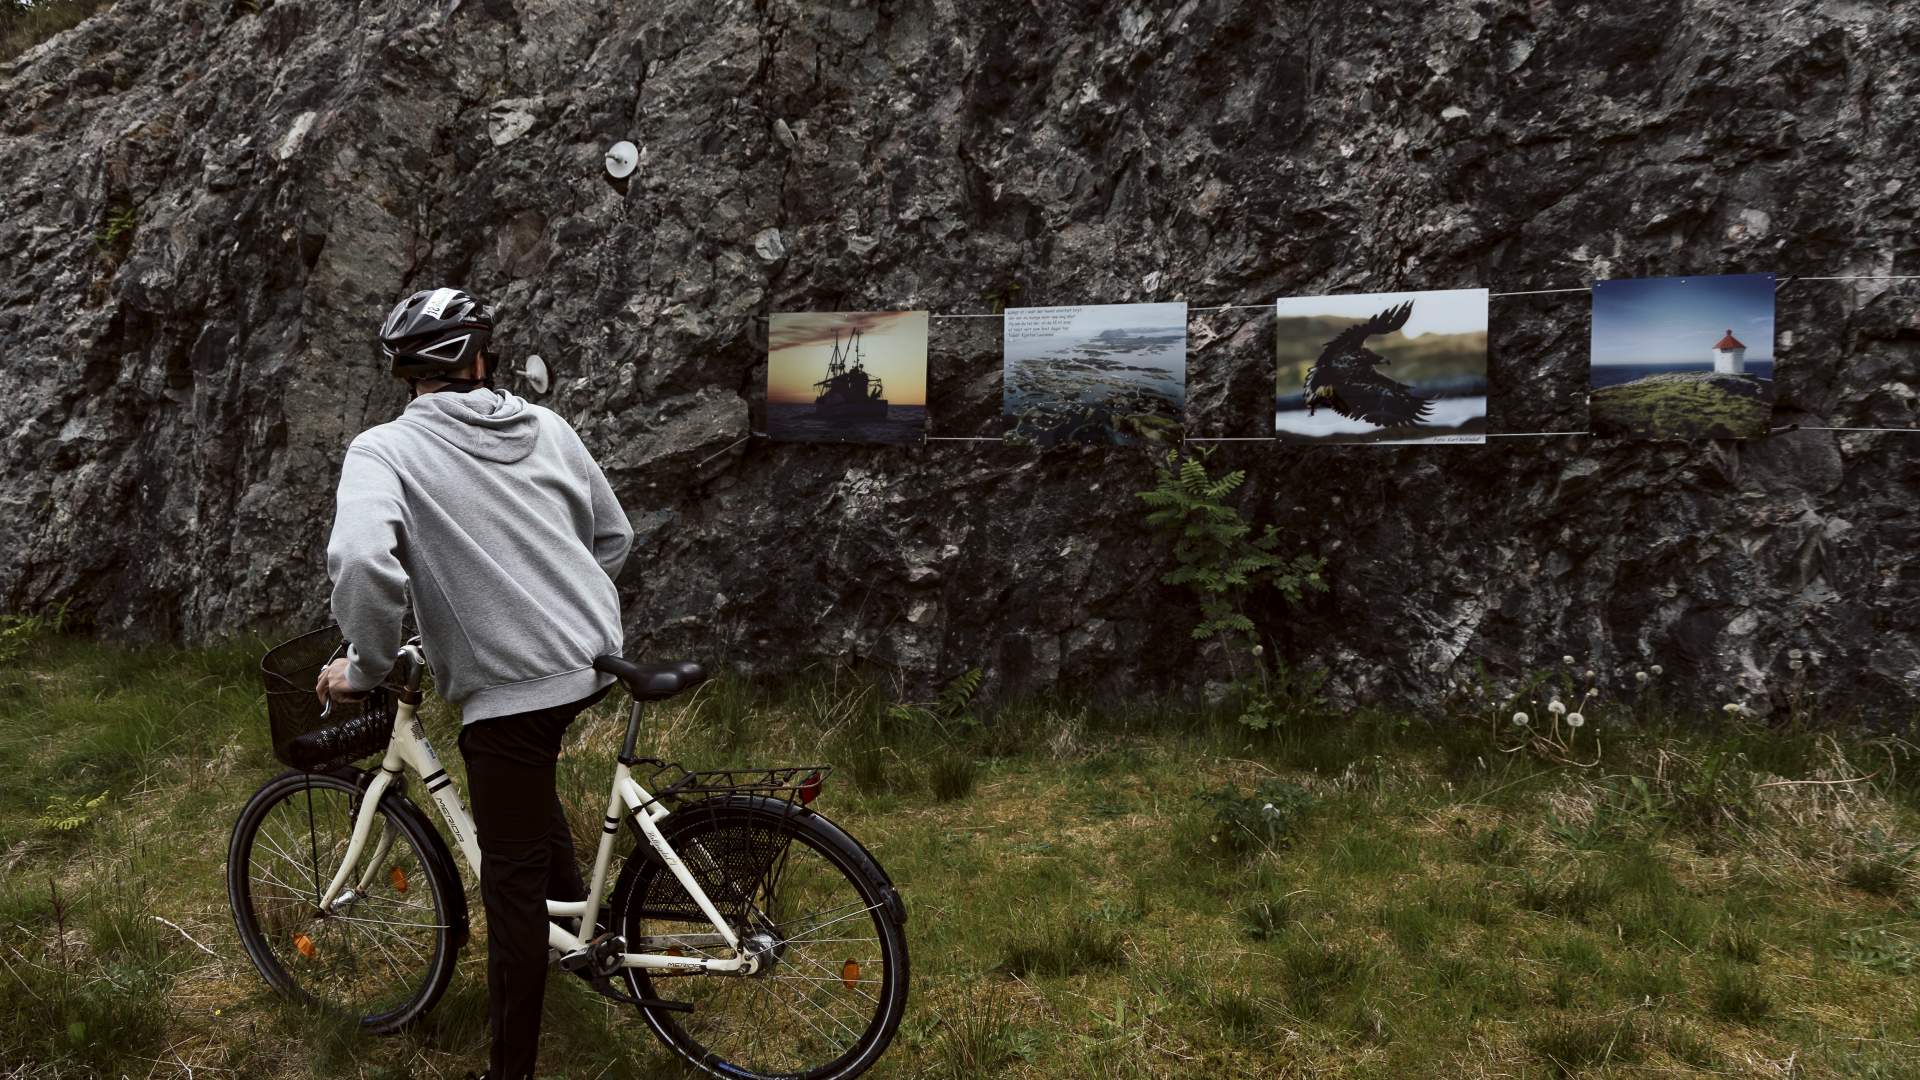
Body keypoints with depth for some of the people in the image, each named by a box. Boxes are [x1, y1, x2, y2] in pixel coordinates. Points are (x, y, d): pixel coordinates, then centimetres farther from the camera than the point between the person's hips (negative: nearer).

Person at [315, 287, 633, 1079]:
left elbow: (361, 559, -27)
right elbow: (613, 536, 14)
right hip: (595, 659, 6)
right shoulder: (545, 427, 6)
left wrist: (364, 669, -11)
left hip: (510, 685, -6)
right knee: (528, 771, 36)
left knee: (513, 887, 4)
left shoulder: (383, 450, -7)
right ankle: (578, 916, 43)